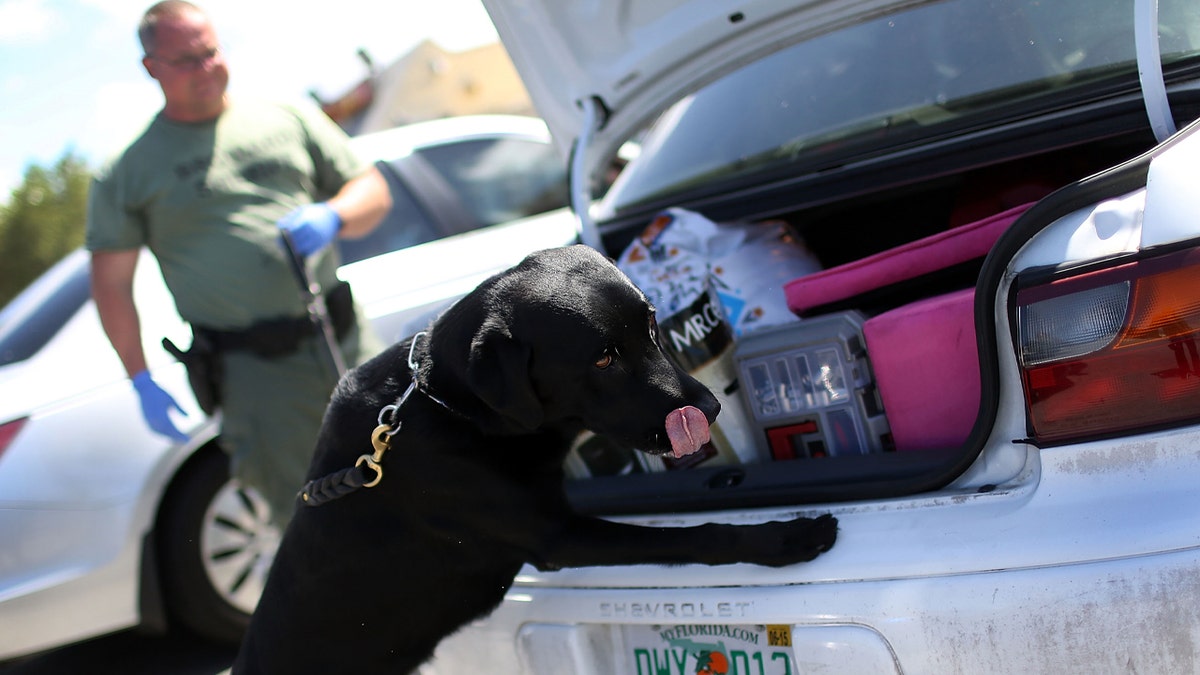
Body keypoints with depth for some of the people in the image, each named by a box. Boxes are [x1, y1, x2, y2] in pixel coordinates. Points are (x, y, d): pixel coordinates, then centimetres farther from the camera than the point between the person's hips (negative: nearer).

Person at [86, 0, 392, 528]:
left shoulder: (288, 120, 11)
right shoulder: (129, 172, 6)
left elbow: (373, 191, 12)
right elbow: (110, 284, 6)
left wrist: (332, 216, -11)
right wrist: (141, 380, -1)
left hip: (348, 344, 3)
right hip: (252, 370, -2)